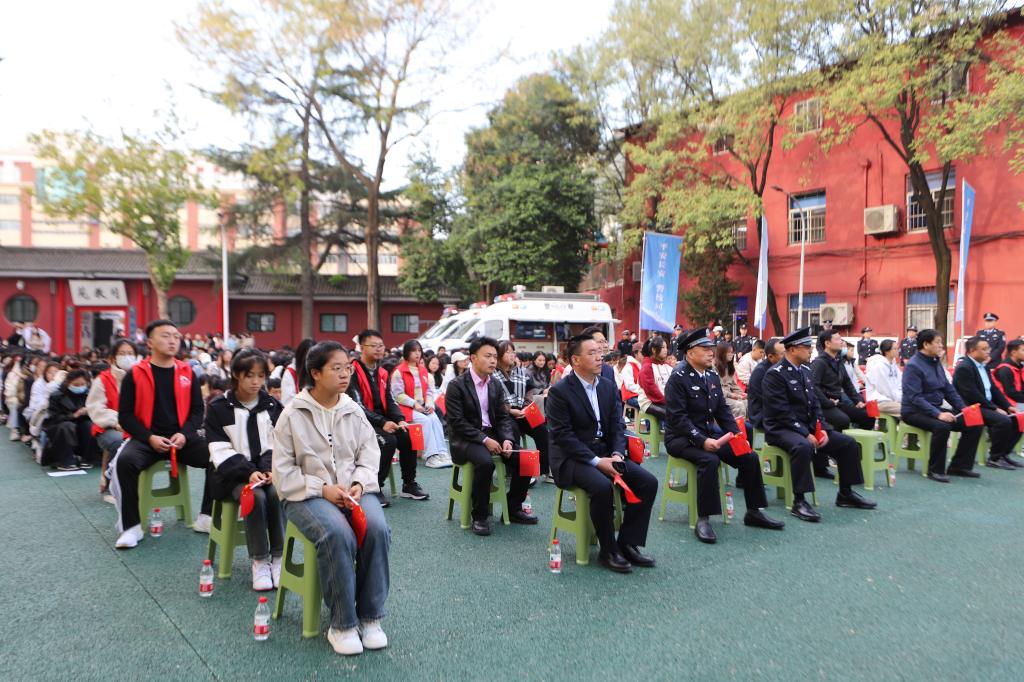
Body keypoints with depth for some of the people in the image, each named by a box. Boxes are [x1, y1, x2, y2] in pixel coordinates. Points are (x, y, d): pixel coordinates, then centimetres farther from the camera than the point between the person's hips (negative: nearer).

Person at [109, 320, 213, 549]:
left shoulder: (187, 373, 7)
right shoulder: (135, 374, 0)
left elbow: (197, 409, 9)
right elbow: (125, 415, -1)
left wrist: (184, 434, -10)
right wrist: (149, 438, -15)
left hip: (182, 438, 2)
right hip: (146, 439, -2)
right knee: (125, 461, -33)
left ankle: (206, 518, -7)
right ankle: (132, 526, -17)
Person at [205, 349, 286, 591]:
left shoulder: (272, 406, 10)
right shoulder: (218, 407, 1)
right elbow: (221, 451, -6)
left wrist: (270, 469, -15)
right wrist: (248, 472, -20)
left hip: (266, 469, 2)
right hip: (233, 473, -2)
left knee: (277, 494, -30)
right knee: (257, 497, -32)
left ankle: (278, 557, -19)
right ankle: (259, 561, -18)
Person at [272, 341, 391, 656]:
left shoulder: (354, 410, 6)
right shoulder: (292, 414, -4)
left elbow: (369, 454, 7)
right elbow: (283, 470, -5)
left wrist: (359, 484, -13)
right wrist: (322, 489, -16)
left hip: (353, 490, 3)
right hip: (307, 494, -3)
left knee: (377, 529, -28)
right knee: (338, 534, -34)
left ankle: (370, 617, -10)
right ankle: (342, 624, -16)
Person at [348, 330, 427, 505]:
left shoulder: (382, 373, 14)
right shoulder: (353, 371, -10)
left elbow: (390, 401, 11)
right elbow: (357, 405, -18)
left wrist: (400, 420, -9)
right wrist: (382, 423, -26)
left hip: (383, 421, 7)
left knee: (407, 437, -15)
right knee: (388, 440, -30)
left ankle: (409, 484, 1)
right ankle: (375, 488, -16)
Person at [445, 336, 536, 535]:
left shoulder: (496, 385, 9)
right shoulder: (456, 385, -10)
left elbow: (503, 417, 9)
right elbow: (456, 421, -16)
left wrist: (507, 439, -11)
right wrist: (484, 440, -22)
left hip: (492, 435, 6)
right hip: (466, 439, -6)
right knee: (485, 462, -35)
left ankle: (513, 509, 6)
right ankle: (480, 516, -16)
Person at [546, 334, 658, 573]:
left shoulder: (609, 386, 9)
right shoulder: (559, 391, -11)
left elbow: (617, 426, 7)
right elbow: (563, 436, -17)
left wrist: (616, 454, -12)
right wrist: (596, 461, -22)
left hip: (605, 453, 7)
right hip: (572, 458, -6)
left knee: (648, 481, -11)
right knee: (602, 486, -33)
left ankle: (627, 543, 1)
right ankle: (608, 550, -12)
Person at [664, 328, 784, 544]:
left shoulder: (713, 376, 10)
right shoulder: (678, 378, -14)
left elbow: (723, 410, 10)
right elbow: (677, 418, -20)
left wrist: (736, 435, -5)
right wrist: (702, 441, -27)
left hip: (709, 433, 8)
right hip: (681, 437, -8)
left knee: (750, 456, -5)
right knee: (709, 460, -34)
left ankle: (753, 512, 10)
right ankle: (703, 520, -25)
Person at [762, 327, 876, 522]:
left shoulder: (806, 371, 11)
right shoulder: (775, 374, -15)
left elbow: (815, 405, 12)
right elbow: (782, 413, -21)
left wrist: (823, 429, -4)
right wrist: (805, 434, -23)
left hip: (808, 427, 9)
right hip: (781, 429, -9)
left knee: (848, 443, 4)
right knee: (803, 446, -38)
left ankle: (845, 494, 18)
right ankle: (798, 502, -29)